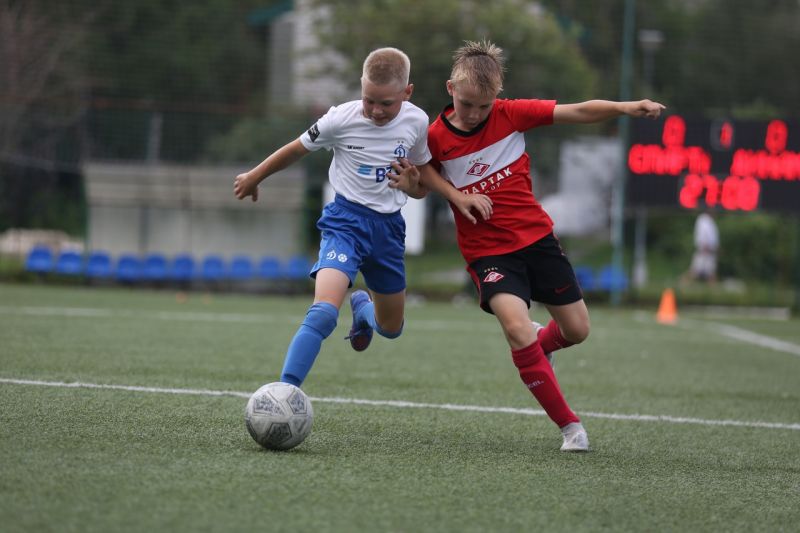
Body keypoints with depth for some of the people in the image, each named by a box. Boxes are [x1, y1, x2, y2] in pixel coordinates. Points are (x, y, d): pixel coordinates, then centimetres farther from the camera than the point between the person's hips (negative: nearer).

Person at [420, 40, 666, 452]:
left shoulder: (511, 114, -7)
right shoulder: (436, 138, -9)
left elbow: (579, 112, -10)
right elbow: (422, 175, 9)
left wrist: (625, 107, -26)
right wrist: (456, 194, -11)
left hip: (537, 236, 3)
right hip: (487, 251, -3)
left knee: (577, 330, 7)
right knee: (517, 329, -26)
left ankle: (539, 346, 46)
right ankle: (570, 426, -14)